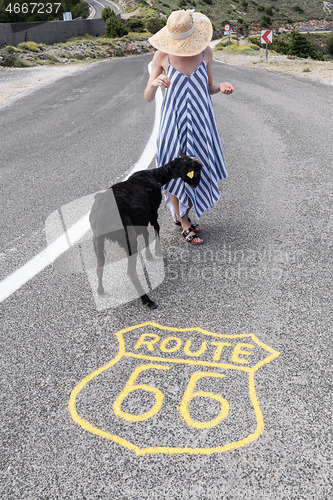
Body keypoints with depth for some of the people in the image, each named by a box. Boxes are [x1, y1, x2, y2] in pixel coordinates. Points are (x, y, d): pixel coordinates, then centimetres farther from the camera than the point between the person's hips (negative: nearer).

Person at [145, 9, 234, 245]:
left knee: (198, 173, 7)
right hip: (174, 122, -2)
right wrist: (154, 83, -26)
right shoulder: (161, 55, -6)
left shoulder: (206, 51, -1)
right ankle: (184, 223, 25)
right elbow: (148, 98, -5)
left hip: (200, 122, 3)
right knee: (176, 174, 1)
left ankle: (182, 216, 34)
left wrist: (221, 87, -12)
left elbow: (208, 89, 10)